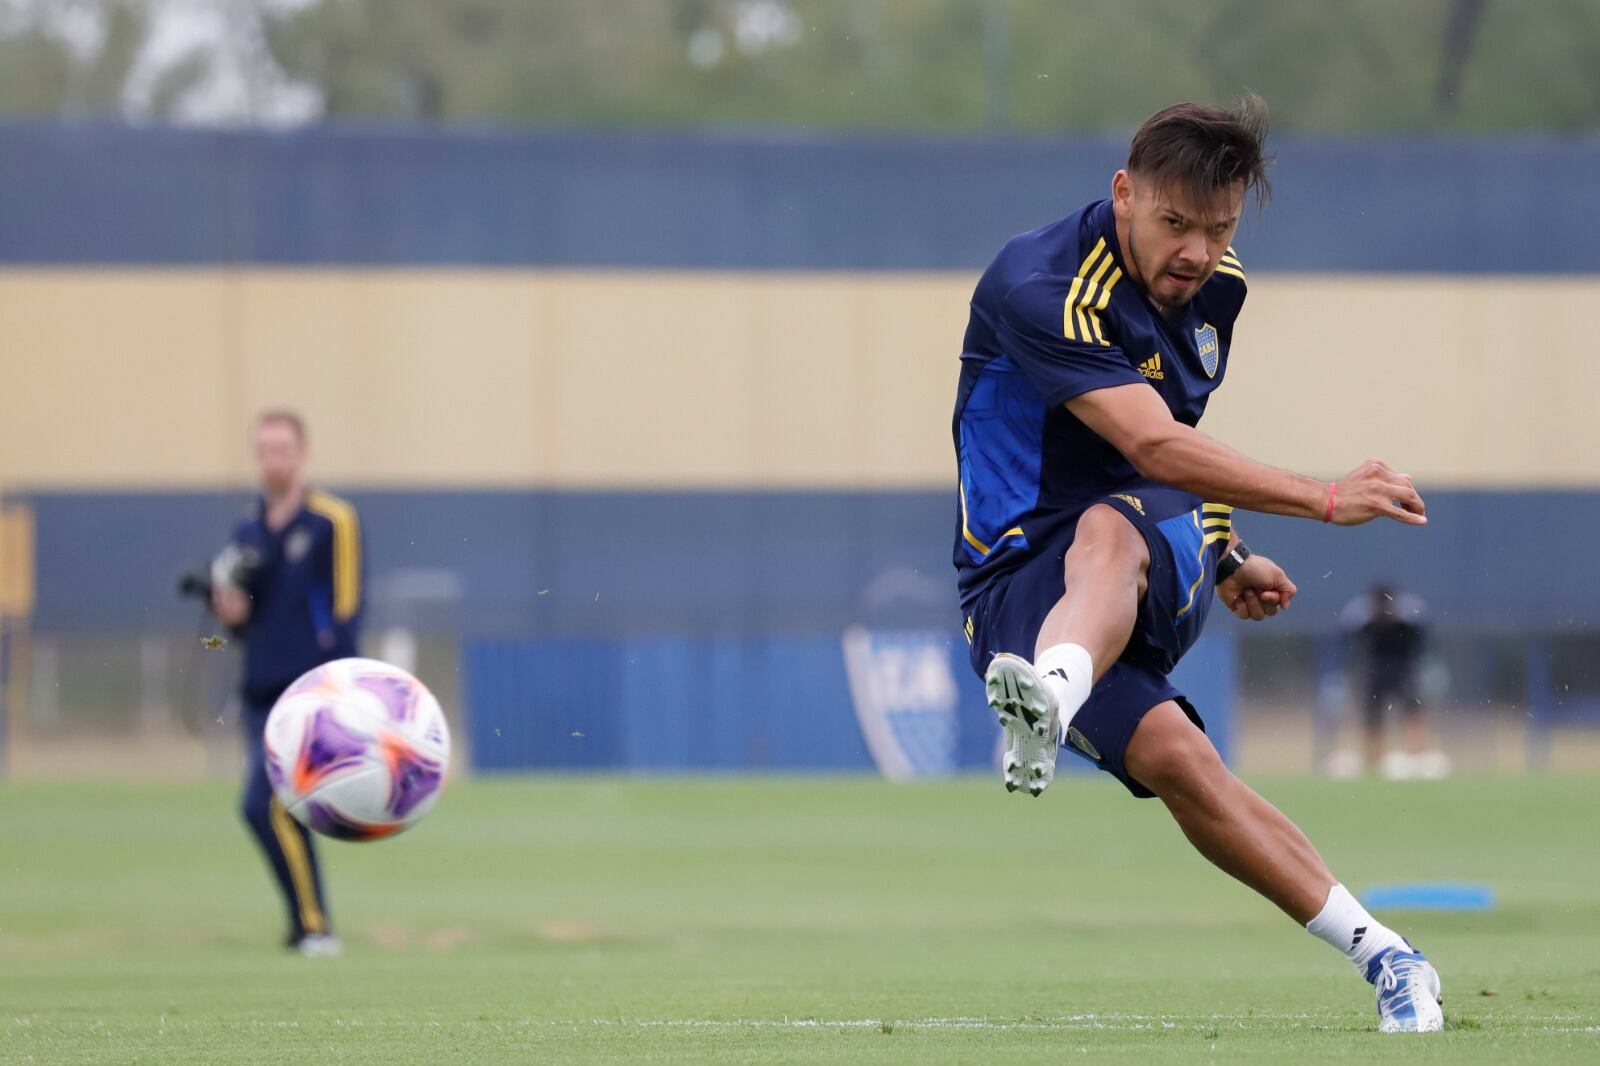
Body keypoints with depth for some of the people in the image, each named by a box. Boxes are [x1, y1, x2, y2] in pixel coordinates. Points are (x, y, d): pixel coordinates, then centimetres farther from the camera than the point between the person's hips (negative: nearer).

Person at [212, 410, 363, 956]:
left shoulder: (331, 522, -4)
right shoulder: (248, 531, 16)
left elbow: (345, 610, -8)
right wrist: (223, 600, -3)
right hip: (262, 694, 7)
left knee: (263, 805, -18)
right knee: (282, 810, 8)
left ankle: (313, 925, -13)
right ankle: (310, 926, 17)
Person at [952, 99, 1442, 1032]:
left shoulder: (1218, 287, 9)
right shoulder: (1038, 290, -17)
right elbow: (1156, 447, -26)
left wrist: (1228, 558, 30)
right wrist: (1324, 499, -30)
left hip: (1172, 555, 4)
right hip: (1016, 584, -3)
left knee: (1107, 535, -37)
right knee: (1174, 755, -30)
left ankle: (1051, 701, -72)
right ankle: (1384, 958, -24)